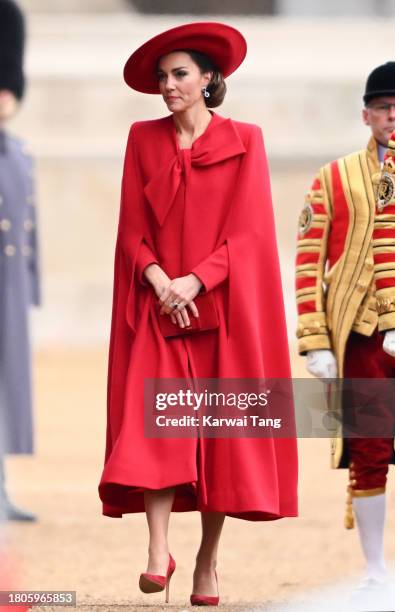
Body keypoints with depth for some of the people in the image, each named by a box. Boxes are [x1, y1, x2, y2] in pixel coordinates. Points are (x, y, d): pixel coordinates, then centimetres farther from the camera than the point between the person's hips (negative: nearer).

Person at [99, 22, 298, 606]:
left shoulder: (243, 142, 4)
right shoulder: (143, 140, 10)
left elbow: (247, 231, -3)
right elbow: (132, 227, 6)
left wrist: (195, 281, -14)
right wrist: (157, 279, -11)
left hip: (220, 308, -1)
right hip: (157, 309, 1)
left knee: (219, 431, -2)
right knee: (154, 426, -13)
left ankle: (208, 561, 5)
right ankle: (158, 552, -19)